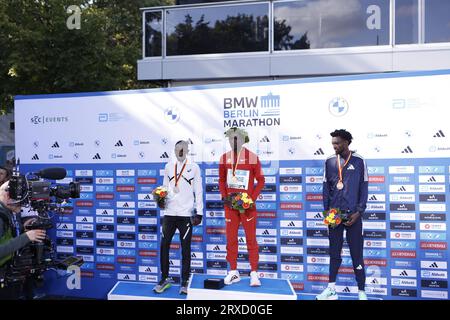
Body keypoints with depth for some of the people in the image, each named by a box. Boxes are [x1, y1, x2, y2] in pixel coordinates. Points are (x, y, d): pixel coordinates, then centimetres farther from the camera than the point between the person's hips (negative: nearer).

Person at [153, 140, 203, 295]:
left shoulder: (194, 167, 2)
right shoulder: (168, 166, 11)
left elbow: (198, 191, 0)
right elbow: (165, 187, 16)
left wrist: (199, 213, -5)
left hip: (186, 214, -3)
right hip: (169, 213, 3)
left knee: (185, 248, 2)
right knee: (164, 246, 5)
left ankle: (185, 282, 12)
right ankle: (164, 279, 19)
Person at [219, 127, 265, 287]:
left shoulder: (253, 158, -8)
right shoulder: (224, 158, 3)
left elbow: (261, 180, -3)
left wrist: (252, 198, -11)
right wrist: (224, 196, -1)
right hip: (230, 204, 4)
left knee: (251, 239, 1)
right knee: (231, 239, 8)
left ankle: (254, 273, 10)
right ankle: (233, 272, 20)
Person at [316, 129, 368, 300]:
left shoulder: (359, 161, 0)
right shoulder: (329, 162, 7)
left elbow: (364, 188, -1)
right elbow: (326, 188, 7)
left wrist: (358, 212, -8)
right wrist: (327, 212, 0)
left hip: (353, 215, -2)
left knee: (356, 254, 3)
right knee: (334, 252, 9)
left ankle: (361, 292, 13)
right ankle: (331, 289, 17)